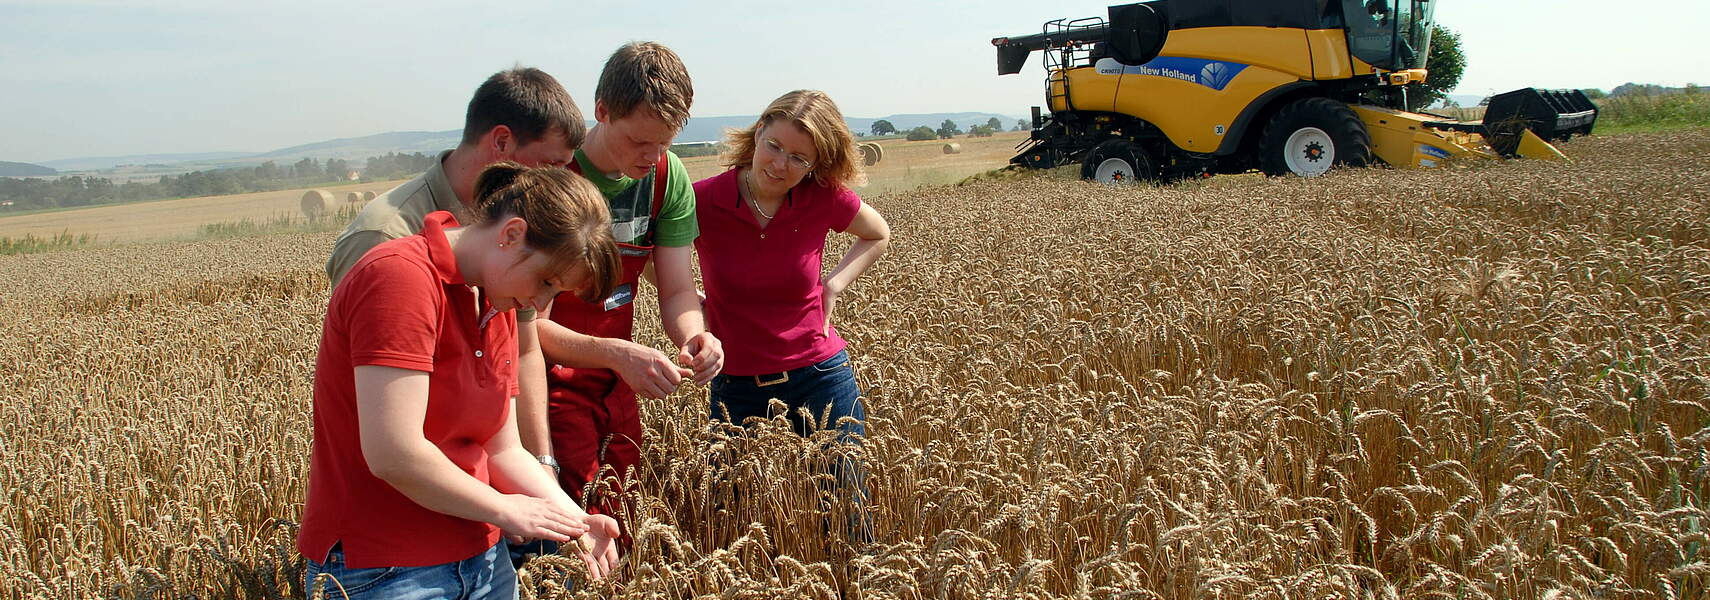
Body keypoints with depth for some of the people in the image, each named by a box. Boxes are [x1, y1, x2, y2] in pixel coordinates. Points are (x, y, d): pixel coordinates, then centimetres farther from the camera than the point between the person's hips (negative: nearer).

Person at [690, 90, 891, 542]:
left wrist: (833, 286, -2)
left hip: (820, 381, 0)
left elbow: (878, 236, 12)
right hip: (737, 390, 0)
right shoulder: (702, 200, -13)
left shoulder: (823, 198, -9)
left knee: (847, 520, 5)